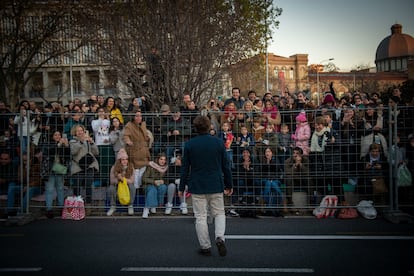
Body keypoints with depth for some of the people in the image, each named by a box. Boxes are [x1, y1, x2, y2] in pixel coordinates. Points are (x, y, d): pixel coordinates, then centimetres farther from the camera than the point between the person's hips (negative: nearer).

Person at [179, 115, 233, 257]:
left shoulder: (189, 144, -5)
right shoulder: (219, 142, -2)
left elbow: (185, 168, -2)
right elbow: (226, 166, 2)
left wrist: (181, 187, 7)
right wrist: (229, 185, 12)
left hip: (197, 186, -1)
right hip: (216, 186, 1)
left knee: (200, 217, 8)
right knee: (219, 213, 16)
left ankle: (205, 247, 13)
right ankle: (220, 237, -4)